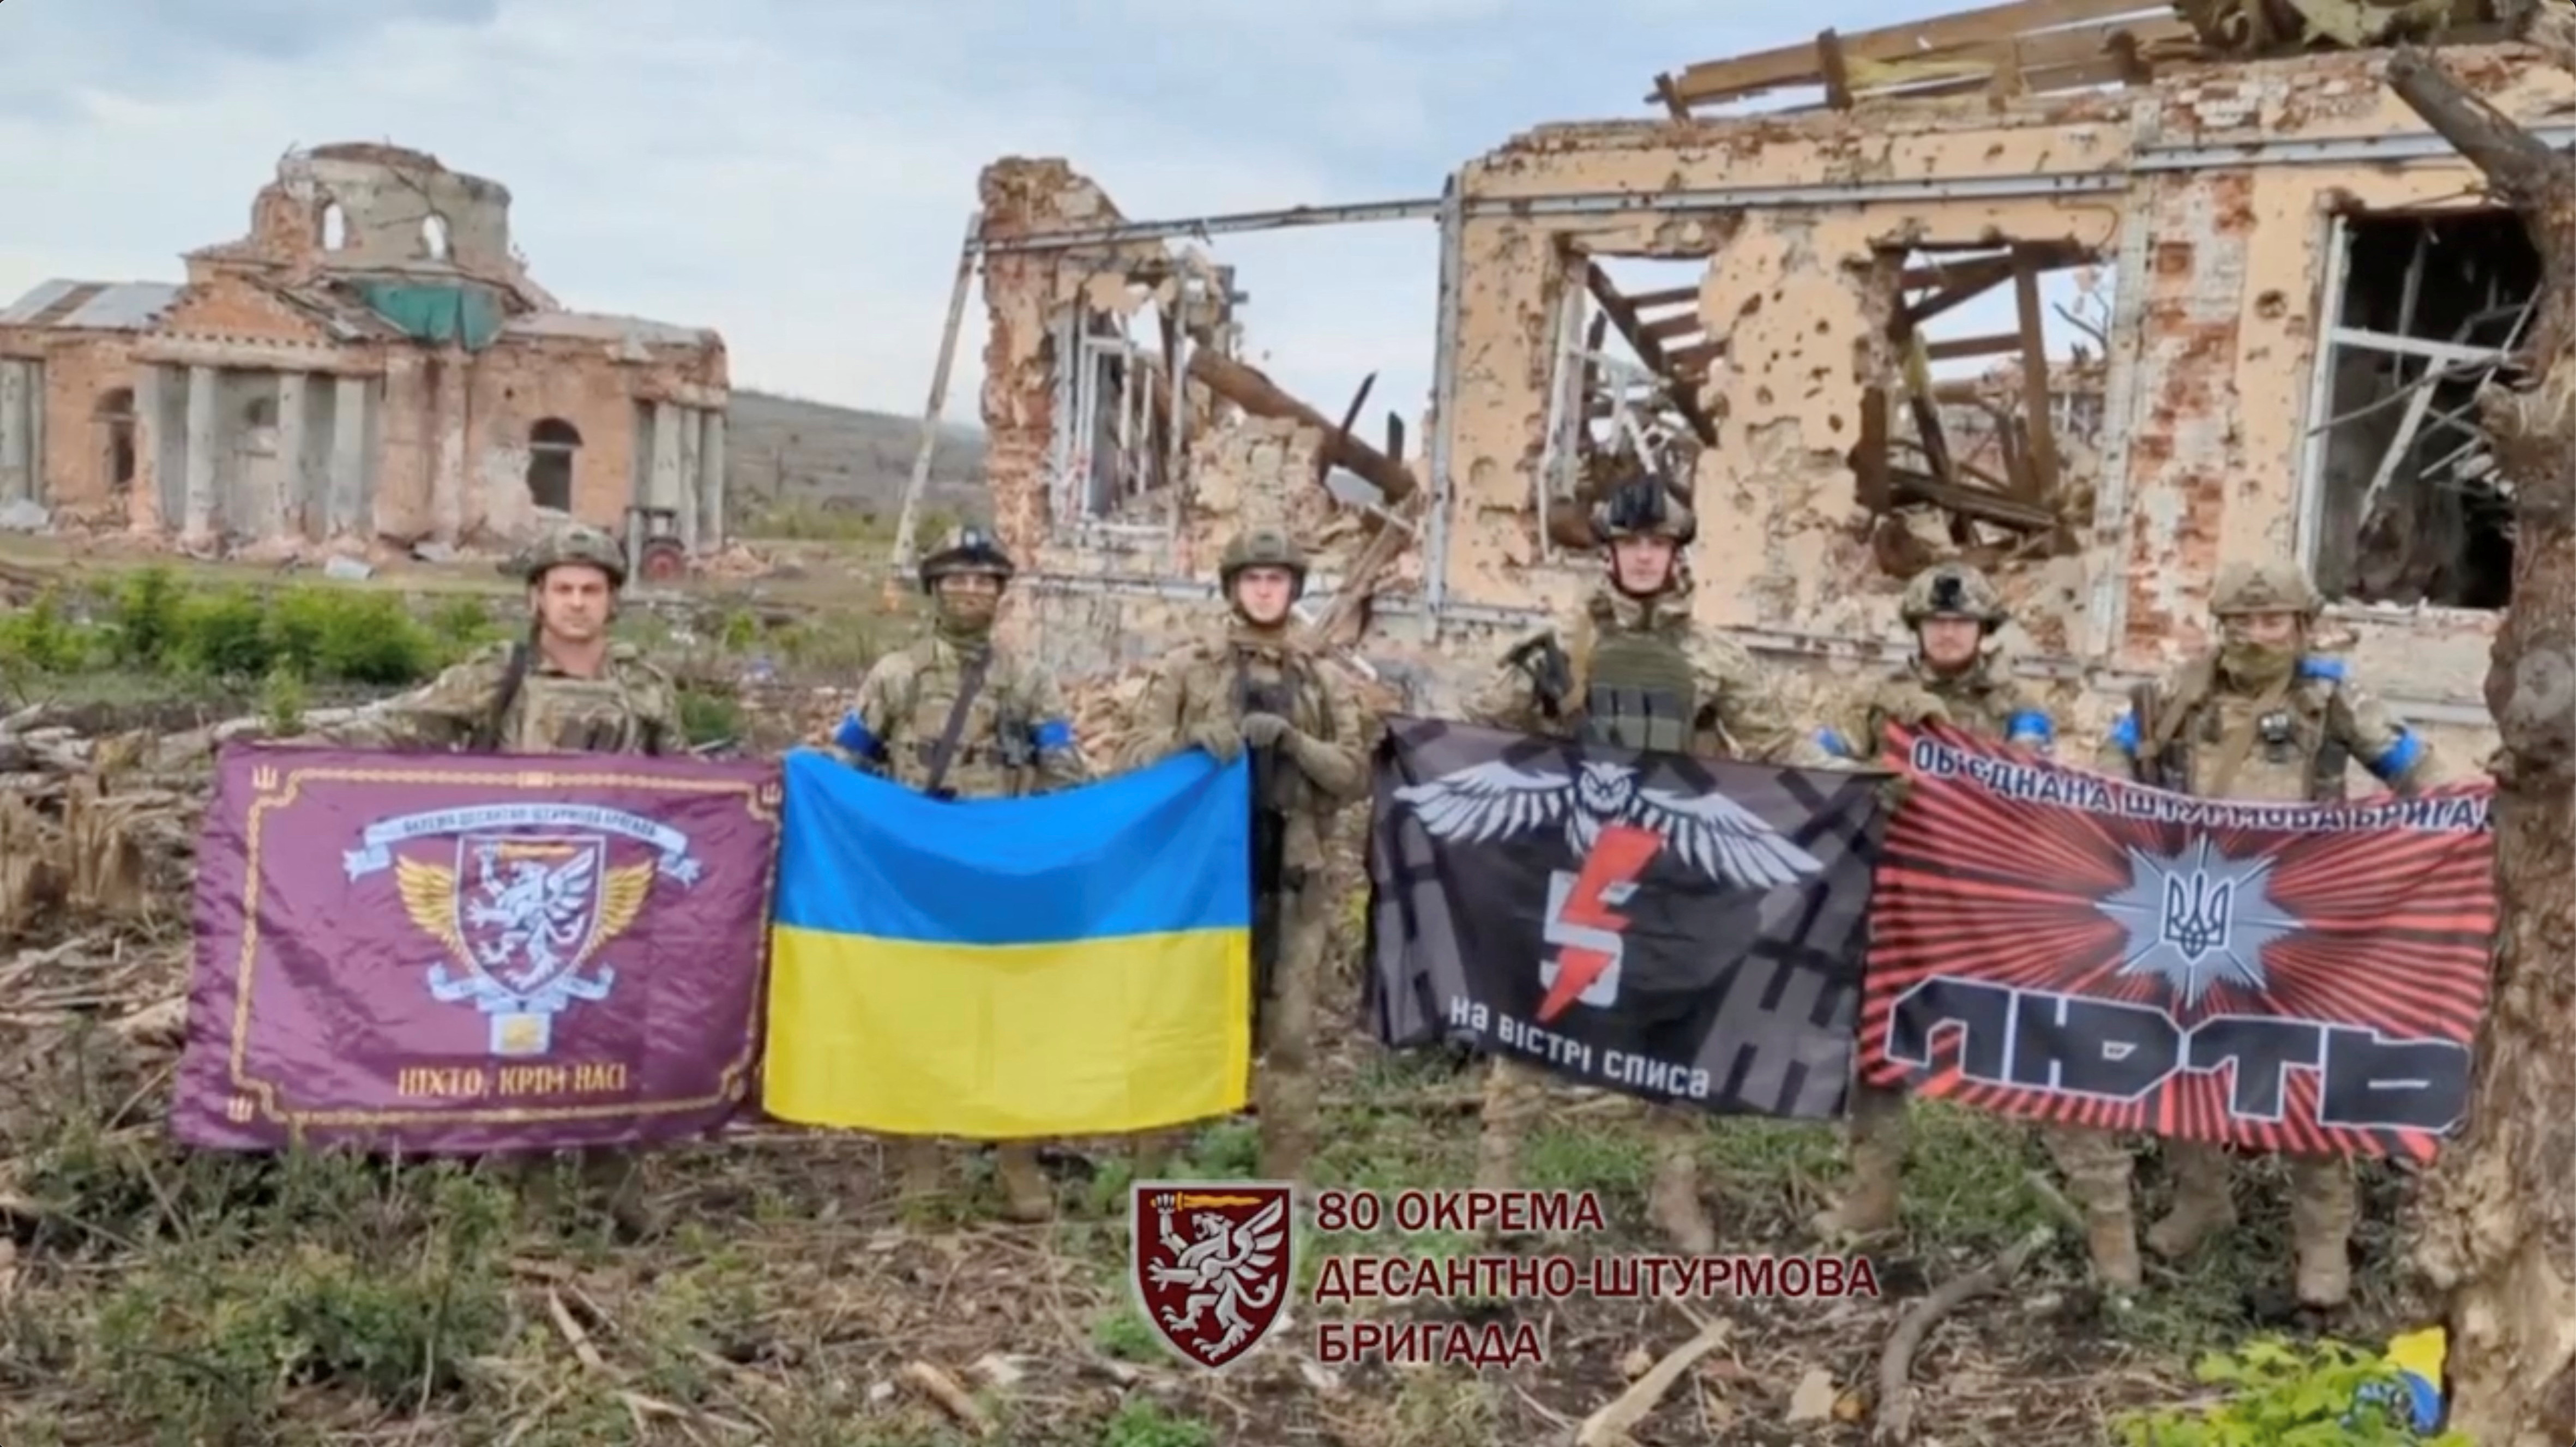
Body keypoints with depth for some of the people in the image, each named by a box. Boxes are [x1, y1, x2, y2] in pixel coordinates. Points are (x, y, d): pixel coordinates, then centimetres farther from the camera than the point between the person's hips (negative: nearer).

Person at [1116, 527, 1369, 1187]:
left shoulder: (1325, 684, 10)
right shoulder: (1184, 669, 5)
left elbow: (1355, 774, 1)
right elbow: (1134, 759, -1)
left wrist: (1293, 741, -14)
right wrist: (1190, 740, -20)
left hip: (1291, 878, 2)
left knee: (1290, 1034, 4)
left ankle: (1288, 1182, 13)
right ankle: (1149, 1172, 13)